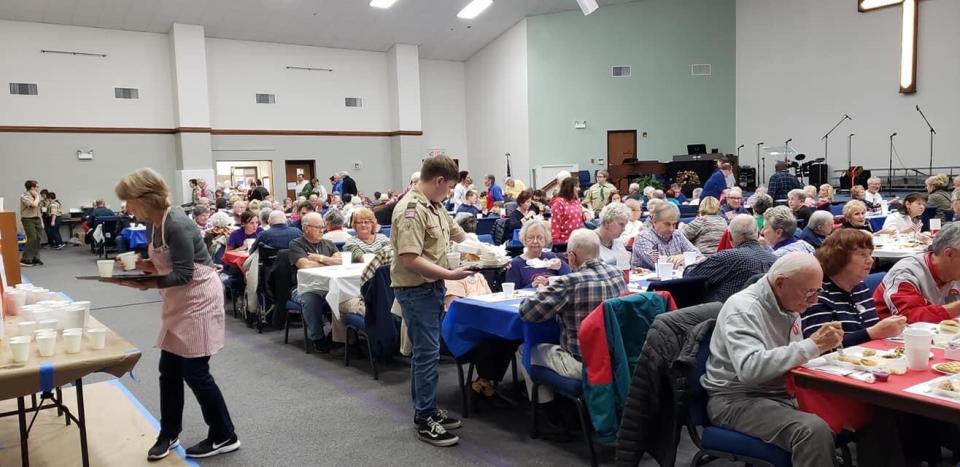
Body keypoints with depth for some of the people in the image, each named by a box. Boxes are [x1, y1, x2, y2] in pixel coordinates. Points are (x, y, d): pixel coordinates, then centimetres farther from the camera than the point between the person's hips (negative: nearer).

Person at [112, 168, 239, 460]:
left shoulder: (177, 225, -24)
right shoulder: (153, 224, 4)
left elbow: (183, 275, -25)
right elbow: (161, 265, 12)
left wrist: (145, 284, -32)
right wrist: (136, 263, -6)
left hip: (199, 299, -9)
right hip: (177, 302, 9)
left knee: (194, 372, -2)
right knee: (169, 369, 13)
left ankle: (224, 437, 12)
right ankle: (168, 434, 29)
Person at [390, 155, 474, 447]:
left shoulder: (434, 205, 9)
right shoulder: (411, 210, -21)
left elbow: (458, 233, 23)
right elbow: (410, 260, -27)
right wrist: (450, 275, -27)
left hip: (433, 286, 10)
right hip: (416, 290, -10)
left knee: (425, 351, 16)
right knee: (427, 353, -4)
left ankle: (425, 409, 28)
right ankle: (425, 420, 7)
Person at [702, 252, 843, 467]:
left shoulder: (789, 305, 8)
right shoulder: (743, 309, -19)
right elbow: (750, 369, -34)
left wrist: (822, 346, 0)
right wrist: (812, 345, -32)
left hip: (784, 393, 8)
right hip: (738, 399, -8)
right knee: (815, 431, -31)